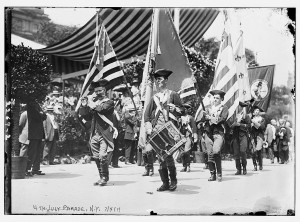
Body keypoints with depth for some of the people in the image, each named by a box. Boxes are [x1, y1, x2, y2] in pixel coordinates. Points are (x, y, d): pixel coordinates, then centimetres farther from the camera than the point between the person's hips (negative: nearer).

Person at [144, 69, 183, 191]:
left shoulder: (173, 95, 9)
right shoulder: (154, 98, 18)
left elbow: (181, 110, 5)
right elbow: (147, 114, 15)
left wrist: (172, 108, -14)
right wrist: (148, 128, 2)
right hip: (156, 129, 4)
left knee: (167, 154, -13)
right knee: (160, 155, 0)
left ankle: (173, 180, 2)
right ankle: (165, 183, 7)